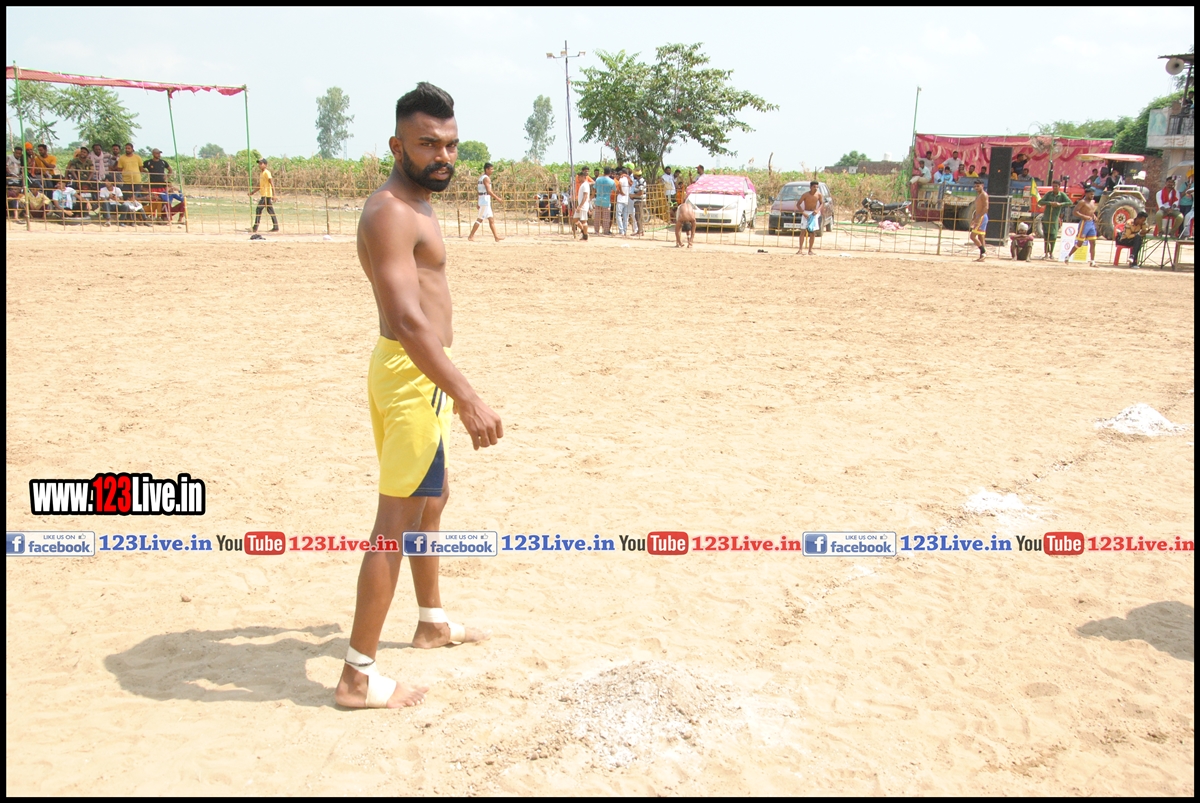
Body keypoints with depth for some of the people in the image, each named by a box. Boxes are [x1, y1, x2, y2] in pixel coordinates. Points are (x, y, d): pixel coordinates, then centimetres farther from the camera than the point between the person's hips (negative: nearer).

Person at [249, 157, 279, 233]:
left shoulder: (267, 173, -11)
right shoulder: (261, 173, 16)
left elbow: (272, 184, -18)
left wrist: (273, 195, -25)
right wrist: (253, 192, 23)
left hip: (266, 195, -9)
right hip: (263, 195, 9)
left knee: (258, 209, -9)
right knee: (270, 210, 9)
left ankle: (255, 228, -8)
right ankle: (276, 227, 11)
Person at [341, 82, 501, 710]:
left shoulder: (415, 206, 15)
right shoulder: (392, 212, -18)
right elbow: (407, 318, -30)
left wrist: (450, 387, 25)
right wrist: (467, 398, -35)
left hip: (420, 372, 11)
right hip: (412, 376, -11)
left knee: (433, 498, 22)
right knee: (397, 520, -7)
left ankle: (432, 622, 40)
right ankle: (358, 676, 1)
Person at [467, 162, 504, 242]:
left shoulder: (481, 178, 16)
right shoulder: (486, 178, -13)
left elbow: (477, 191, 18)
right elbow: (489, 191, -22)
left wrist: (478, 203, 21)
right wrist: (497, 198, -16)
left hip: (481, 200, 10)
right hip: (485, 200, -10)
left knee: (491, 219, 11)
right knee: (480, 219, -7)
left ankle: (496, 237, 14)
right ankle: (471, 236, -6)